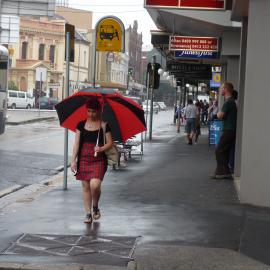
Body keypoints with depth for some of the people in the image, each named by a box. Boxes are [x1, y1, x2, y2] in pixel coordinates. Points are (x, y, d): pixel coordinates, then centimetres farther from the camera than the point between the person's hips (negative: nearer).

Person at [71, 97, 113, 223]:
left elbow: (110, 143, 2)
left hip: (98, 160, -3)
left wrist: (101, 149, -18)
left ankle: (95, 207, 10)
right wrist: (73, 160, 2)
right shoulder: (81, 125, 6)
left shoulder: (104, 125, 0)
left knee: (95, 185, -18)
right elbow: (77, 143, 7)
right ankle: (88, 214, 16)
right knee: (86, 187, 6)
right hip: (83, 159, 3)